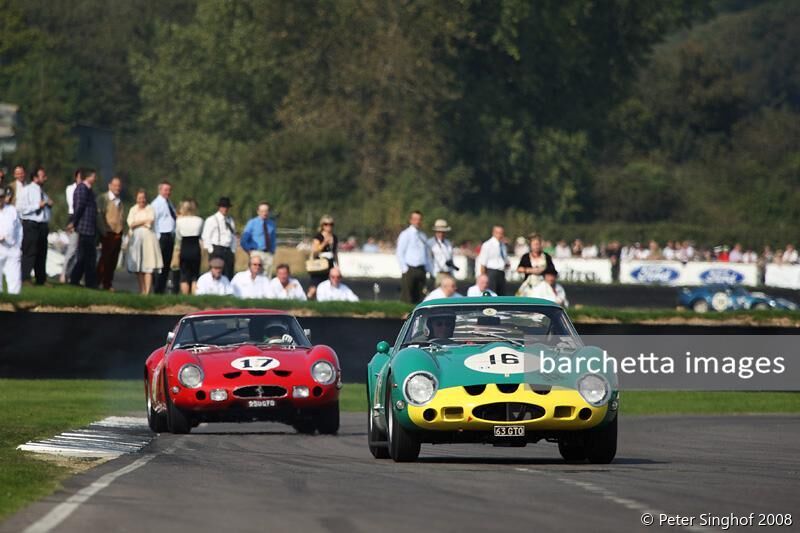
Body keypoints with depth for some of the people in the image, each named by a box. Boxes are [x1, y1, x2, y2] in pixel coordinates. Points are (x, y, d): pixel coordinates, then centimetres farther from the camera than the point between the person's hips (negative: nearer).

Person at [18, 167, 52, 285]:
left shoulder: (42, 192, 17)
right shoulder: (26, 191, -5)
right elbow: (20, 208, -14)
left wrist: (49, 204, 4)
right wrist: (38, 205, -15)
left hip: (43, 225, 7)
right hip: (31, 225, -7)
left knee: (42, 253, 10)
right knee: (29, 252, -9)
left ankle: (41, 279, 15)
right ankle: (25, 278, -7)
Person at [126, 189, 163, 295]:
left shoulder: (150, 209, 7)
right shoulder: (133, 209, 15)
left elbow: (150, 222, -6)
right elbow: (130, 223, 2)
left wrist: (137, 222, 0)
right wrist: (144, 221, -4)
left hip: (148, 237, -3)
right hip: (136, 238, 3)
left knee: (149, 266, -10)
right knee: (138, 267, 0)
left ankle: (147, 292, -15)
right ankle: (142, 291, 5)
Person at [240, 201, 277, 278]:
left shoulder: (271, 223, 12)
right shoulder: (252, 223, 0)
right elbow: (244, 239, 1)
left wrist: (273, 250, 14)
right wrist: (249, 251, -3)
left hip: (269, 254, 4)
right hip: (257, 253, -4)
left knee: (267, 277, 2)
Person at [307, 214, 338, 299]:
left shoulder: (334, 238, 12)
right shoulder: (318, 237, -4)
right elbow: (314, 252, -11)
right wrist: (324, 243, -19)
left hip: (329, 267, 5)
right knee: (313, 290, -13)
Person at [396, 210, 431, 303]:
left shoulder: (423, 236, 17)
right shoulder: (405, 234, -1)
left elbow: (427, 254, 22)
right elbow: (400, 253, -5)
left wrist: (428, 268, 11)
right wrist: (404, 268, -12)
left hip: (421, 270, 6)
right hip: (410, 269, -6)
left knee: (419, 296, 5)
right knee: (407, 296, -9)